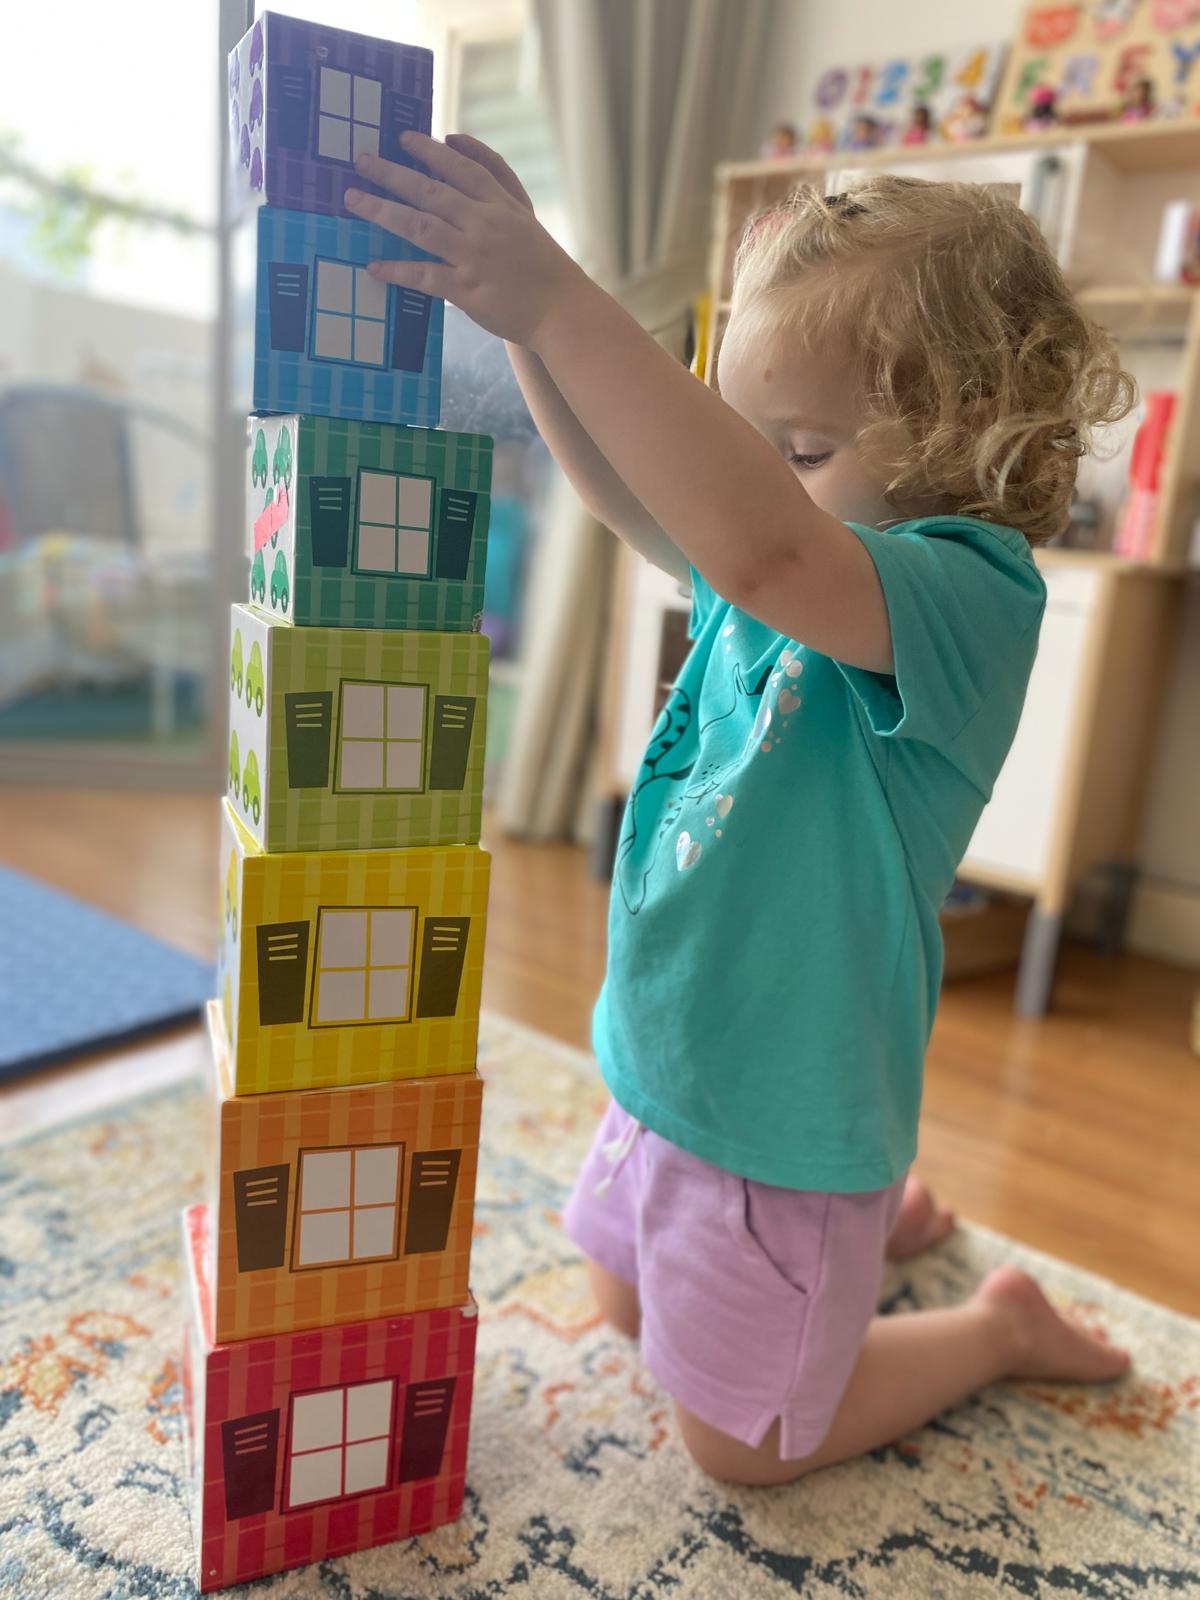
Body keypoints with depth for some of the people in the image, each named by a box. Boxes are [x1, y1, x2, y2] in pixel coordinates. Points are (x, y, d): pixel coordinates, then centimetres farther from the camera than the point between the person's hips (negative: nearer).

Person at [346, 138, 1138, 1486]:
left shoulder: (971, 591, -26)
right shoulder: (811, 558, -1)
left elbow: (762, 550, -46)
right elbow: (629, 492, 2)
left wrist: (558, 302, -44)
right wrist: (523, 318, -12)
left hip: (787, 1111, -8)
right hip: (670, 1068, 9)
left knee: (739, 1444, 15)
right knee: (625, 1305, 32)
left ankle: (997, 1327, 34)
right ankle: (881, 1217, 45)